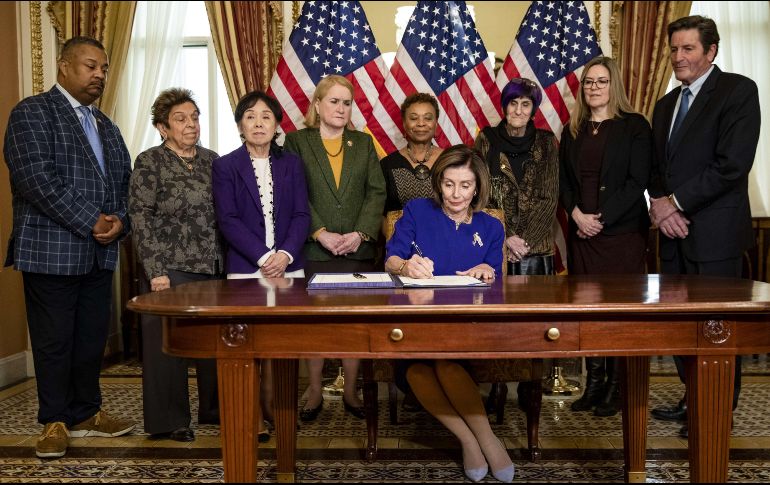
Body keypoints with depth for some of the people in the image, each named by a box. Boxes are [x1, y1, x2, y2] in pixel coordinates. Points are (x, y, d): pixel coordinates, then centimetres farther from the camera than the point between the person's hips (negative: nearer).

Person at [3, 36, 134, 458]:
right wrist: (91, 221, -17)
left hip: (100, 252, 7)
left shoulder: (106, 126, 19)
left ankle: (86, 414, 24)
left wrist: (119, 222, -3)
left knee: (92, 337, 11)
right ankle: (54, 422, 17)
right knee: (54, 340, 2)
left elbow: (124, 180, 17)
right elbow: (37, 178, -15)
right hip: (51, 251, -6)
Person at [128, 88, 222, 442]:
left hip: (212, 267, 5)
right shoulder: (149, 163, -3)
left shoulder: (211, 160, 12)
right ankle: (168, 421, 15)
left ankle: (214, 408, 25)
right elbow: (141, 220, -8)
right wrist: (155, 271, -14)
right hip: (169, 268, -5)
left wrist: (226, 260, 10)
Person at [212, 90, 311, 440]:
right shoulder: (225, 166, 4)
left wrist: (285, 254, -12)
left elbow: (301, 215, 4)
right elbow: (228, 220, -4)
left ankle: (272, 407, 17)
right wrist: (263, 257, -13)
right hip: (246, 268, -2)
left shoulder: (291, 164, 11)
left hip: (288, 266, 2)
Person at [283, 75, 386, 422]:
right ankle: (315, 391, 17)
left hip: (359, 249, 2)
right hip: (314, 250, -2)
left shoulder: (363, 143, 14)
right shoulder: (297, 141, 5)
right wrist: (320, 234, -13)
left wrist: (361, 233, -8)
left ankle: (350, 391, 17)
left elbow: (377, 192, 6)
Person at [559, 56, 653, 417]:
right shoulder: (573, 130, 14)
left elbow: (638, 181, -7)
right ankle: (594, 383, 12)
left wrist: (602, 218, -12)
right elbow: (564, 181, 12)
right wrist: (577, 214, -5)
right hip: (582, 231, 4)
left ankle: (617, 387, 7)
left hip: (622, 231, -4)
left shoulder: (634, 126, 1)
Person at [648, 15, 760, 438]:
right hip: (674, 230, 7)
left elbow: (733, 163, -16)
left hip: (714, 232, -7)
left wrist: (676, 201, -14)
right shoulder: (666, 104, 17)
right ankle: (693, 400, 26)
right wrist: (660, 204, -2)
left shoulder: (738, 91, -6)